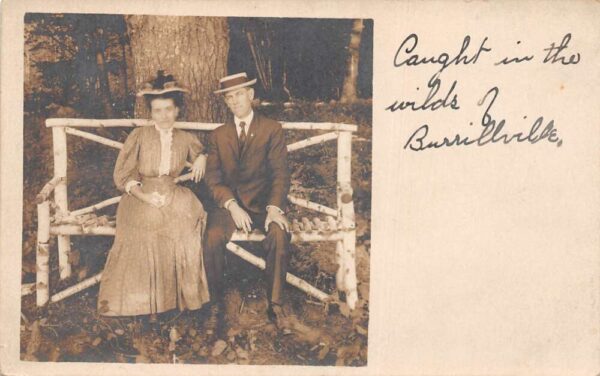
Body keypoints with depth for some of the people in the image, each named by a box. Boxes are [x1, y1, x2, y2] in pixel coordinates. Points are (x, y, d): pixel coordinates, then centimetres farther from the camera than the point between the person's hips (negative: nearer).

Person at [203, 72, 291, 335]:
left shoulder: (272, 129, 6)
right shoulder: (218, 135, 13)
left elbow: (280, 173, -3)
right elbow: (213, 178, 4)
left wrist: (275, 207, -20)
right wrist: (232, 206, -14)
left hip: (263, 202, -1)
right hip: (229, 203, 2)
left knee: (280, 235, -32)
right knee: (213, 237, -29)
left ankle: (275, 304, -18)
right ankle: (216, 304, -13)